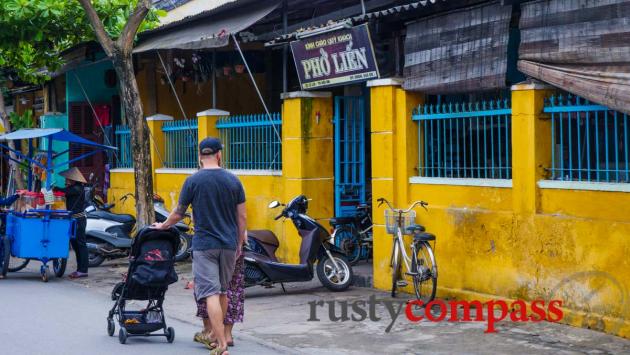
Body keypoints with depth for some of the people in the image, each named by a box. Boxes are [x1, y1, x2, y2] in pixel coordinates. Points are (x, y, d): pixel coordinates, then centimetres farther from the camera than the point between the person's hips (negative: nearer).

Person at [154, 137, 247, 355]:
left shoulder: (193, 181, -5)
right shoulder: (233, 180, 2)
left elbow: (178, 214, 3)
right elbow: (242, 217, 5)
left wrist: (162, 226, 22)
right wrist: (239, 243, 17)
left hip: (204, 245, -4)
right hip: (229, 244, 4)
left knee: (211, 294, -7)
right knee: (223, 291, 18)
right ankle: (219, 335, 32)